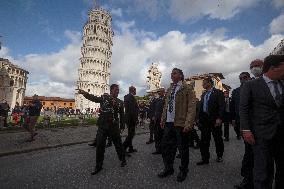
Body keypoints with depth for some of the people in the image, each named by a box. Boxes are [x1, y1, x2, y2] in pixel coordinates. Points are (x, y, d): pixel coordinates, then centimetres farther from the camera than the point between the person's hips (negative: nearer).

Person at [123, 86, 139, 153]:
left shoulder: (126, 96, 13)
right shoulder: (131, 97, -16)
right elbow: (133, 110, -21)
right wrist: (136, 119, -16)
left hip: (128, 117, 10)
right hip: (131, 118, -10)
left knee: (130, 133, 17)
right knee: (131, 133, -3)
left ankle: (131, 148, 27)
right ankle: (123, 148, -2)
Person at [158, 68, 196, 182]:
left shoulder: (187, 88, -4)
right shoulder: (169, 89, 16)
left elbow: (191, 107, -11)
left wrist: (188, 123, -19)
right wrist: (163, 119, 12)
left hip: (180, 123, -6)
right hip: (168, 123, 6)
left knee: (182, 148, 9)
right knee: (165, 146, 13)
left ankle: (183, 171, 31)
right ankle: (168, 168, 34)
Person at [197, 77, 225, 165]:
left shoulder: (218, 92, -5)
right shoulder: (203, 94, 14)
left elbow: (221, 106, -12)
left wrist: (219, 118, -19)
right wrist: (200, 118, 9)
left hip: (215, 120, -5)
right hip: (204, 120, 5)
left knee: (218, 139, 12)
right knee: (204, 140, 6)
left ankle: (219, 156, 33)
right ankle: (205, 159, 16)